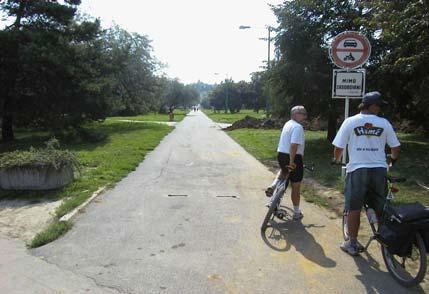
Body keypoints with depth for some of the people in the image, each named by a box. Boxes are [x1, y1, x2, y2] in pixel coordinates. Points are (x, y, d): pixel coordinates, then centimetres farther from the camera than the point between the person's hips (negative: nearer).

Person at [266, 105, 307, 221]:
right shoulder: (298, 127, -17)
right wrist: (292, 161, -28)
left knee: (284, 170, 40)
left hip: (281, 155, 8)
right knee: (296, 187, 6)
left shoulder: (287, 124, 11)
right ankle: (297, 213, 18)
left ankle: (272, 186, 15)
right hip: (294, 158, -8)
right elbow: (294, 145, -28)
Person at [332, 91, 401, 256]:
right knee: (380, 209, 14)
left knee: (354, 209, 7)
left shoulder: (350, 121, -3)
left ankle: (352, 244, 15)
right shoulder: (384, 123, 2)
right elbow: (396, 148, 9)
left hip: (357, 169, -2)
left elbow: (338, 147, -3)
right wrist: (393, 160, 31)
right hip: (379, 169, 2)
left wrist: (336, 160, 18)